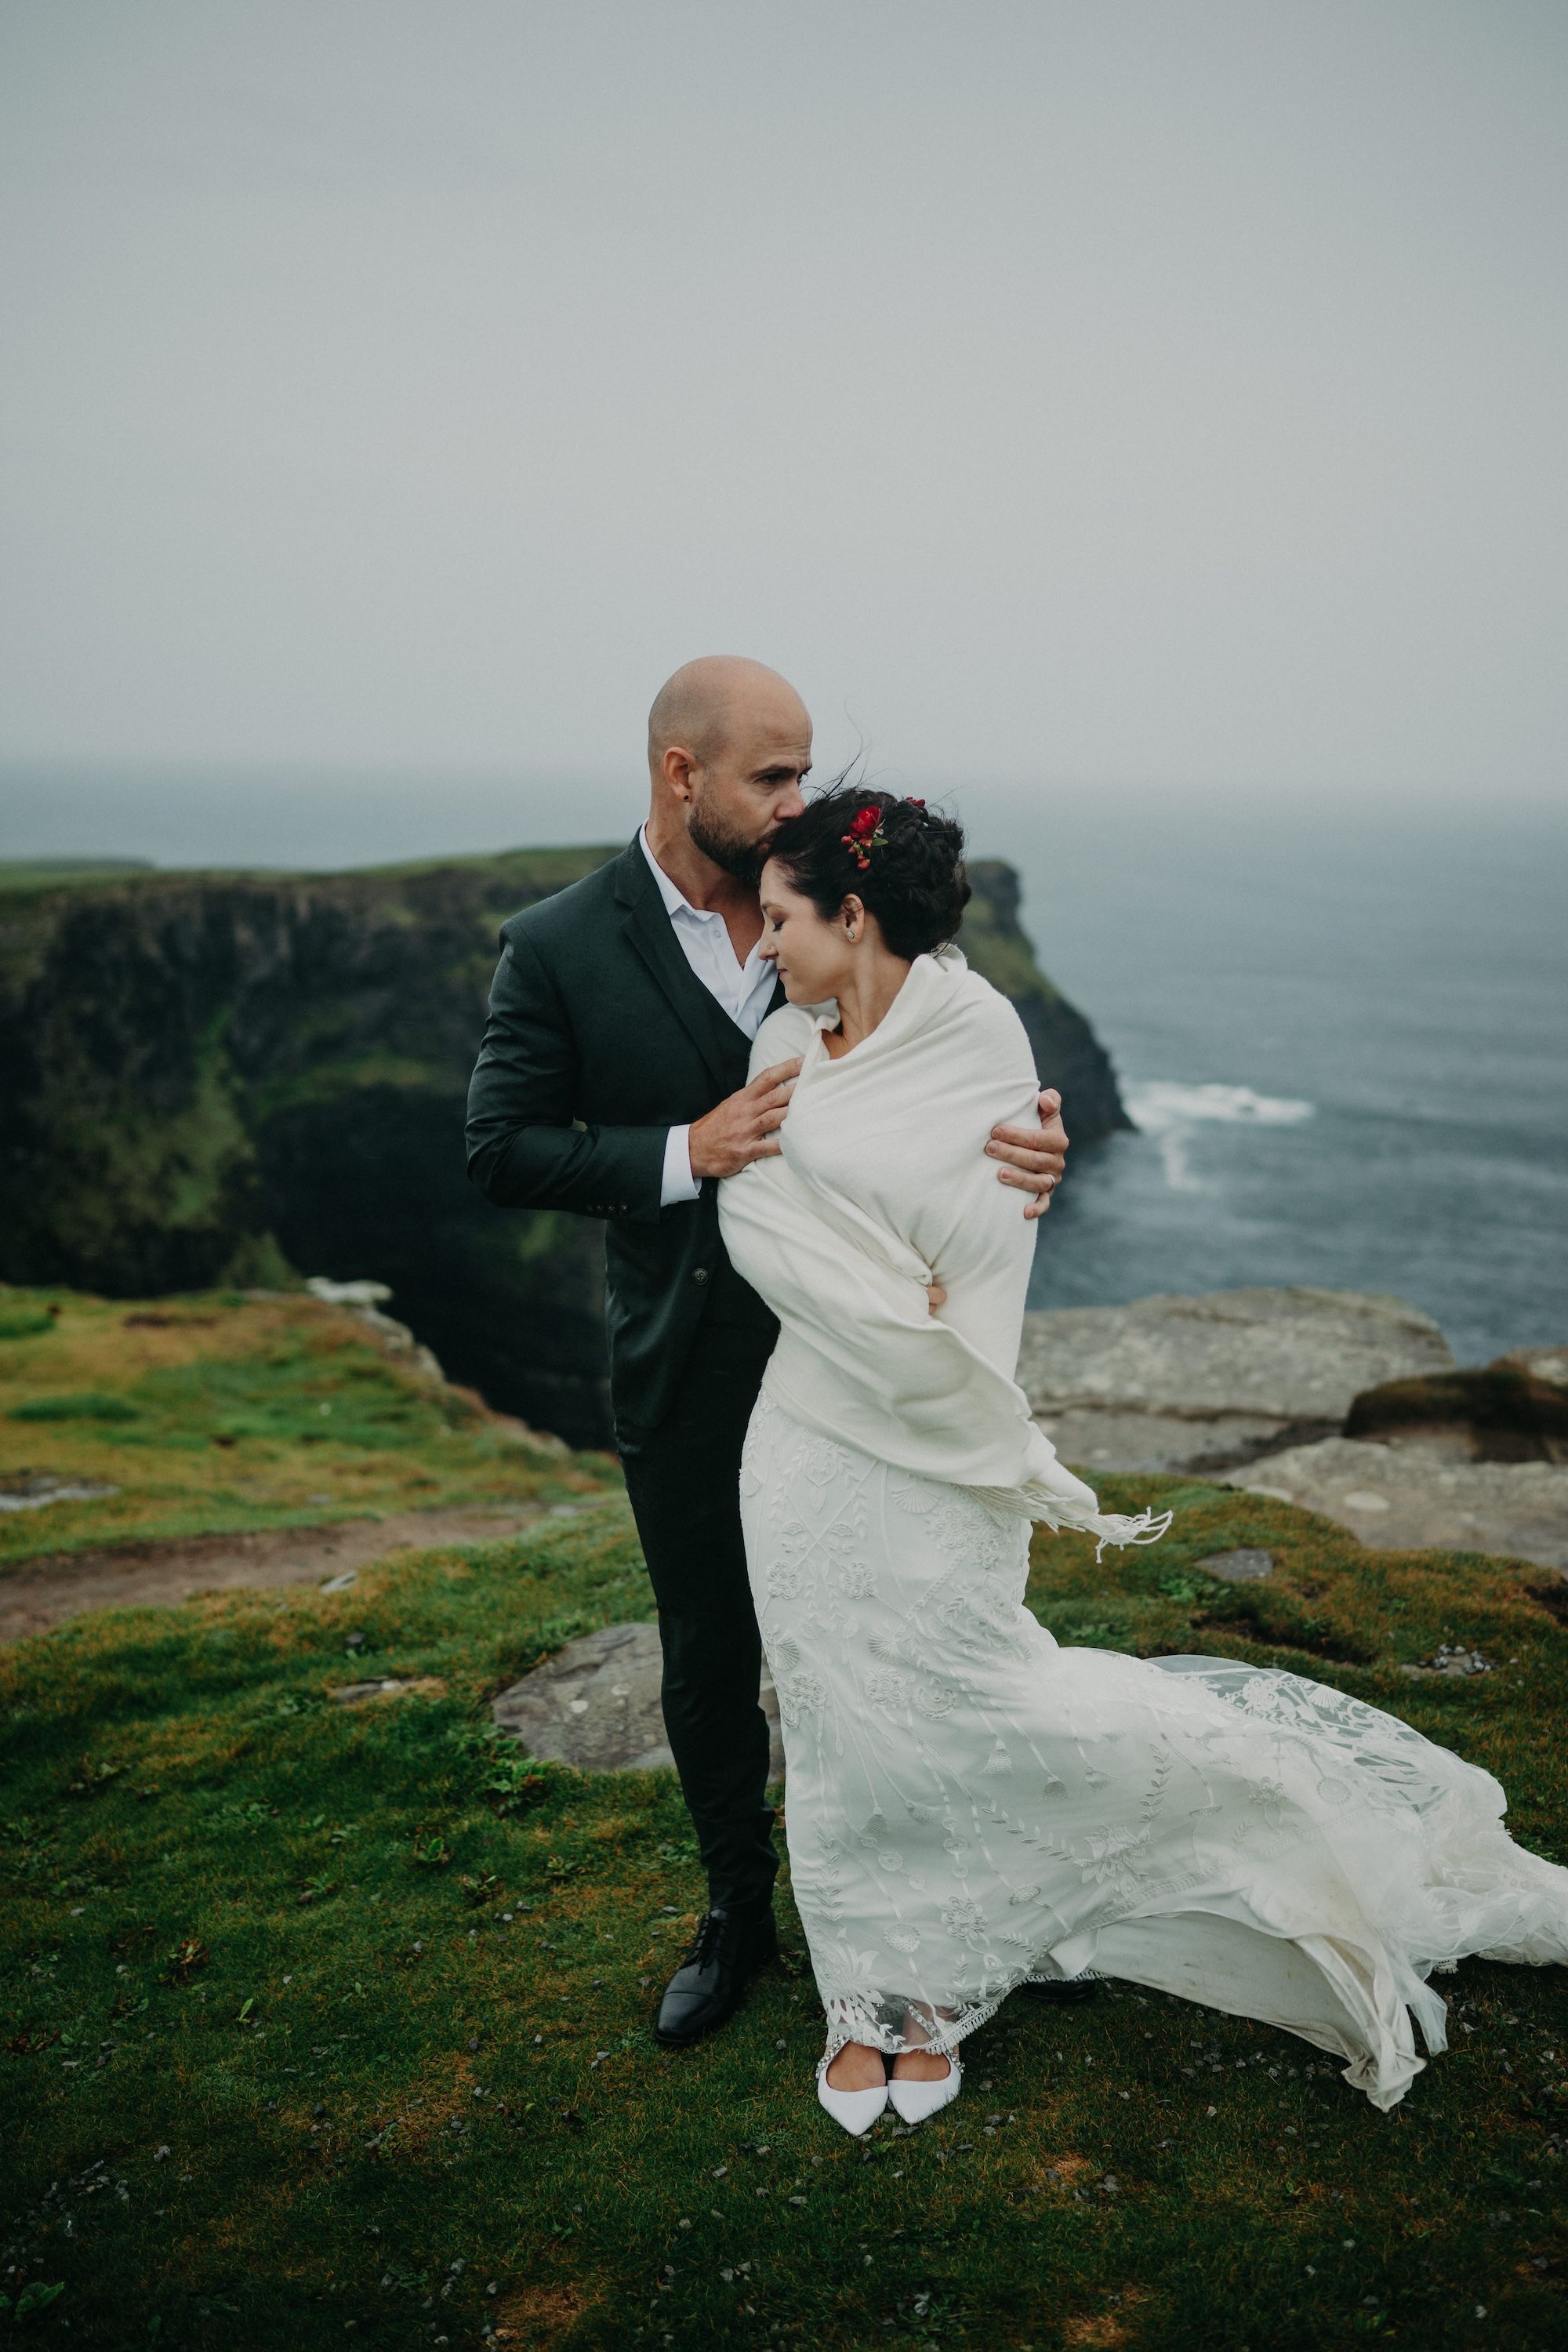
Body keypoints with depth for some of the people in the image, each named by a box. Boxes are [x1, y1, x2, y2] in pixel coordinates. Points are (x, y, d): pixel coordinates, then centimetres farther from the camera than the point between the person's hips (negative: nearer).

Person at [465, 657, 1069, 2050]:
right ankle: (738, 1912, 40)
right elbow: (502, 1153, -11)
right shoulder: (558, 950, -11)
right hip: (686, 1375, -1)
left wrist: (1025, 1145, -24)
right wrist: (684, 1153, -25)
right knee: (709, 1659, 16)